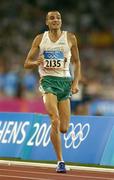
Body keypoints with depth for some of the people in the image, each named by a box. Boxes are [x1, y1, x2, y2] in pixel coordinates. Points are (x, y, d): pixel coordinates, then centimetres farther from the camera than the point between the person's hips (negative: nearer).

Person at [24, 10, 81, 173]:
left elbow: (76, 62, 14)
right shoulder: (40, 39, 5)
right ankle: (60, 161, -16)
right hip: (48, 80, -2)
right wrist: (36, 62, -15)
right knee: (55, 121, -22)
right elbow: (27, 63, 8)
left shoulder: (70, 38, 6)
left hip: (65, 81, 2)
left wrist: (76, 83, 2)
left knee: (64, 128, -2)